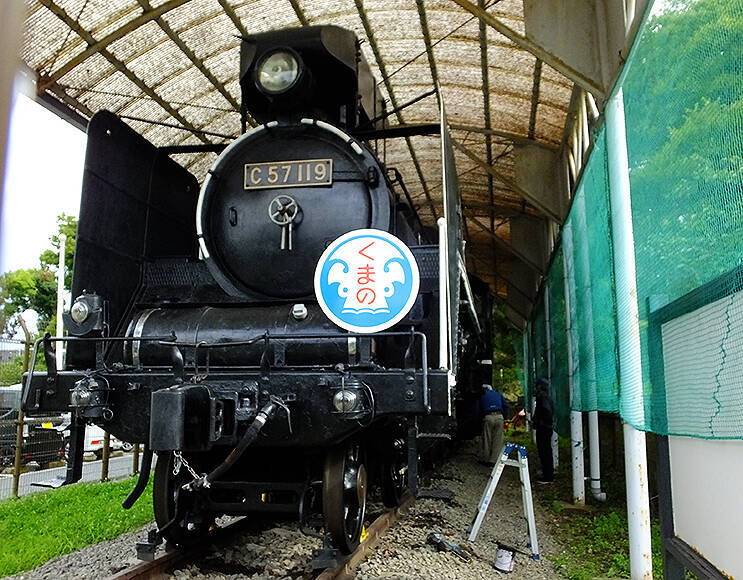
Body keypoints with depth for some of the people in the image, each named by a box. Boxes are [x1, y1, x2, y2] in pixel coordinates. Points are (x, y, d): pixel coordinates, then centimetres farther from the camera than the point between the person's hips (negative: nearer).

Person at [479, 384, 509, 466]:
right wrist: (504, 416, 17)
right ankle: (493, 460, -2)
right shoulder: (498, 394, 22)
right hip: (499, 417, 1)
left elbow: (480, 410, 18)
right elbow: (506, 405, 13)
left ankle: (486, 460, 14)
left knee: (487, 440, 8)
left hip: (488, 417, -1)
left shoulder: (482, 397, 19)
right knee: (497, 441, 3)